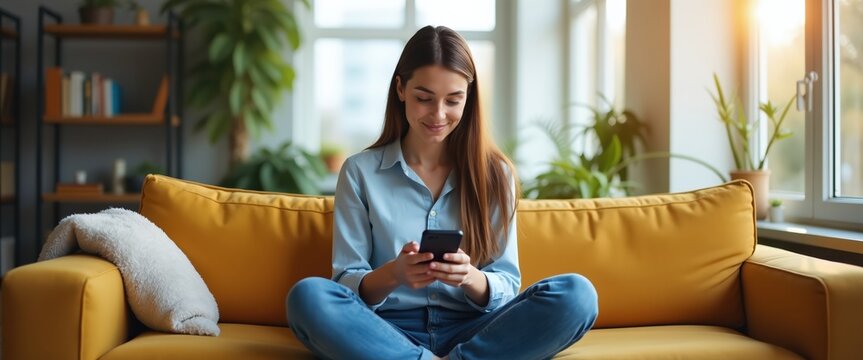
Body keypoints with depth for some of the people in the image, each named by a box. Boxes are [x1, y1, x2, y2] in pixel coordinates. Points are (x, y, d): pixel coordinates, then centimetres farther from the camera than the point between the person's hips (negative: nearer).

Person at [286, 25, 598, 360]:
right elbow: (346, 283, 1)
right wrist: (393, 274, -22)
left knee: (576, 295, -25)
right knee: (308, 296, -31)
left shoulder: (495, 173, 7)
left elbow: (507, 286, 3)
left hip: (473, 333, 1)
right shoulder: (360, 172, 4)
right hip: (388, 331, -1)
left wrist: (470, 278, -20)